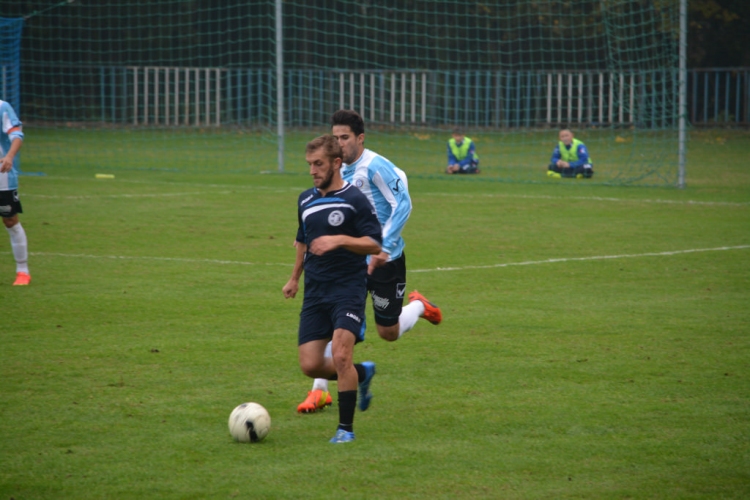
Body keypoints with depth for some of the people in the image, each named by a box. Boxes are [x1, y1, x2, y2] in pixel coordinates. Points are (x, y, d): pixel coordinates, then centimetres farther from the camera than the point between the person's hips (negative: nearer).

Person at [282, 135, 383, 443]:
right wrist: (295, 278, 33)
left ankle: (346, 428, -5)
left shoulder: (354, 200, -8)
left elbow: (375, 244, -13)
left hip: (349, 288, -6)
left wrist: (339, 240, -26)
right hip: (315, 291, 6)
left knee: (340, 356, -19)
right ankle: (363, 374, 27)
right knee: (310, 365, -1)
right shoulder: (306, 200, 12)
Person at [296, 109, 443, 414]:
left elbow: (403, 204, -21)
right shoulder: (341, 172, 7)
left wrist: (384, 248, -26)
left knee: (389, 333, 6)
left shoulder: (375, 167, -17)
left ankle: (419, 306, 39)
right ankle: (320, 391, -7)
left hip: (384, 261, -6)